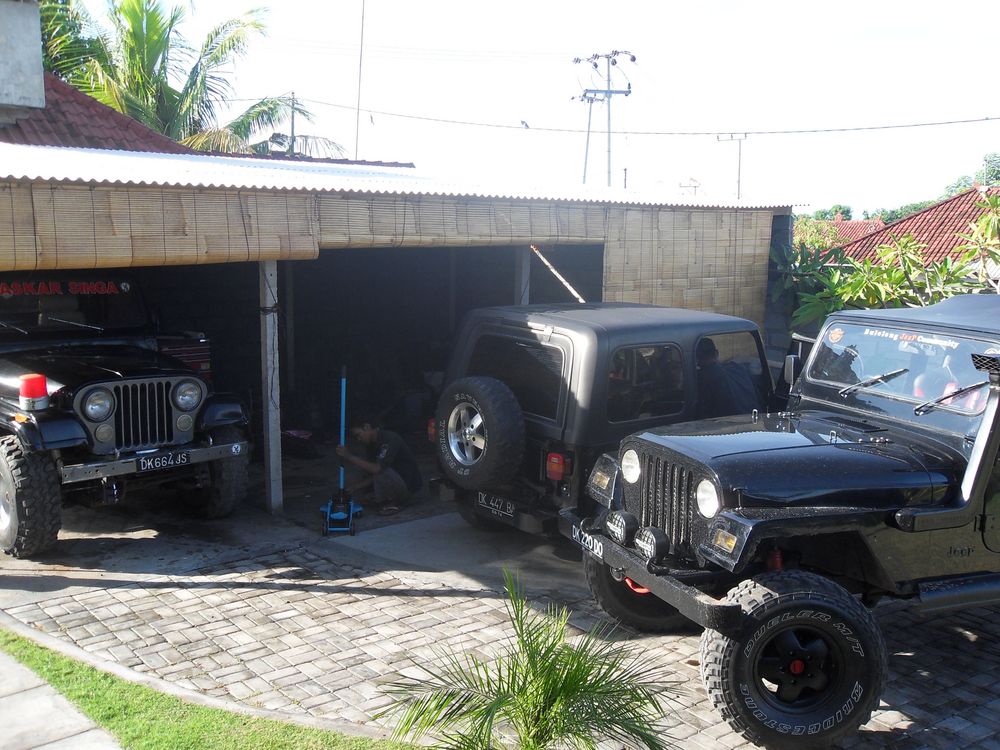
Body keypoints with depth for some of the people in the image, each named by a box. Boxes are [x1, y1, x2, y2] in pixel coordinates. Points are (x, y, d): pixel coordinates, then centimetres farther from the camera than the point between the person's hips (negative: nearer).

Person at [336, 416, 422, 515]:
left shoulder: (389, 440, -22)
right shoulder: (375, 443, 7)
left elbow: (376, 469, -33)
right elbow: (373, 474, 8)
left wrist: (350, 457, -29)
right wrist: (356, 486, -3)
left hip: (409, 485, -10)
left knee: (380, 471, -29)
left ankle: (392, 504, -10)